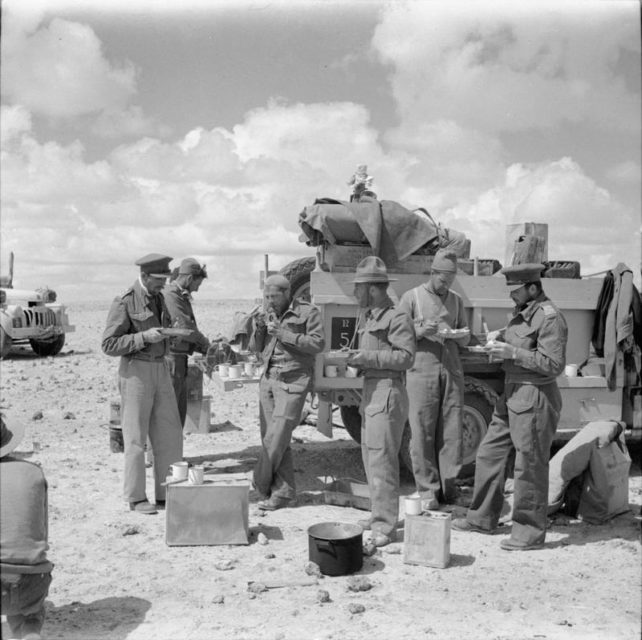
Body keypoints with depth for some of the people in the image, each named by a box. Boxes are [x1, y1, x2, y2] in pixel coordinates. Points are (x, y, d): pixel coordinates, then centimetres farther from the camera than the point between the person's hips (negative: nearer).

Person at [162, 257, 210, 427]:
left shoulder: (182, 297, 17)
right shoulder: (170, 296, -15)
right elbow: (185, 327, -20)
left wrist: (205, 350, 11)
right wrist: (205, 343, -4)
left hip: (179, 361, 10)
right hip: (170, 360, -10)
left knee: (180, 411, 16)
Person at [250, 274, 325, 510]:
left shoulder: (307, 312, -4)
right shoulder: (268, 315, 13)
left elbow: (318, 344, -14)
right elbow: (256, 348, 15)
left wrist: (284, 334, -18)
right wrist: (258, 330, -6)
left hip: (293, 381, -6)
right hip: (268, 378, 6)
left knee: (276, 437, -10)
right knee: (269, 436, 4)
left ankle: (259, 486, 4)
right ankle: (284, 491, 12)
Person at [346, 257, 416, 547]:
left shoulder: (397, 317, -12)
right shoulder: (367, 317, 17)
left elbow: (406, 356, -18)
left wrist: (368, 357, -21)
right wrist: (357, 359, 5)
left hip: (388, 392, -10)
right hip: (370, 390, 10)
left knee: (381, 459, -9)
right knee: (370, 457, 16)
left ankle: (385, 527, -4)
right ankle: (379, 514, 27)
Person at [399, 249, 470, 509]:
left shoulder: (456, 300, 16)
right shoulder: (412, 297, 4)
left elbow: (465, 340, 18)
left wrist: (460, 335, -5)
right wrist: (421, 331, -15)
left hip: (452, 372, 4)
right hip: (422, 371, -3)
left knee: (451, 431, 2)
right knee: (422, 432, -3)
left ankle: (448, 486, 12)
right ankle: (427, 490, 5)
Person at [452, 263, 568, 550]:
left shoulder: (550, 318, -16)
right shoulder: (523, 312, 11)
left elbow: (554, 364, -21)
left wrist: (512, 352, -22)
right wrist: (500, 335, 6)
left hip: (534, 399, -10)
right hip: (512, 394, 10)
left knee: (529, 466, -1)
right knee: (490, 454, 15)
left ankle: (530, 532, 13)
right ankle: (482, 518, 29)